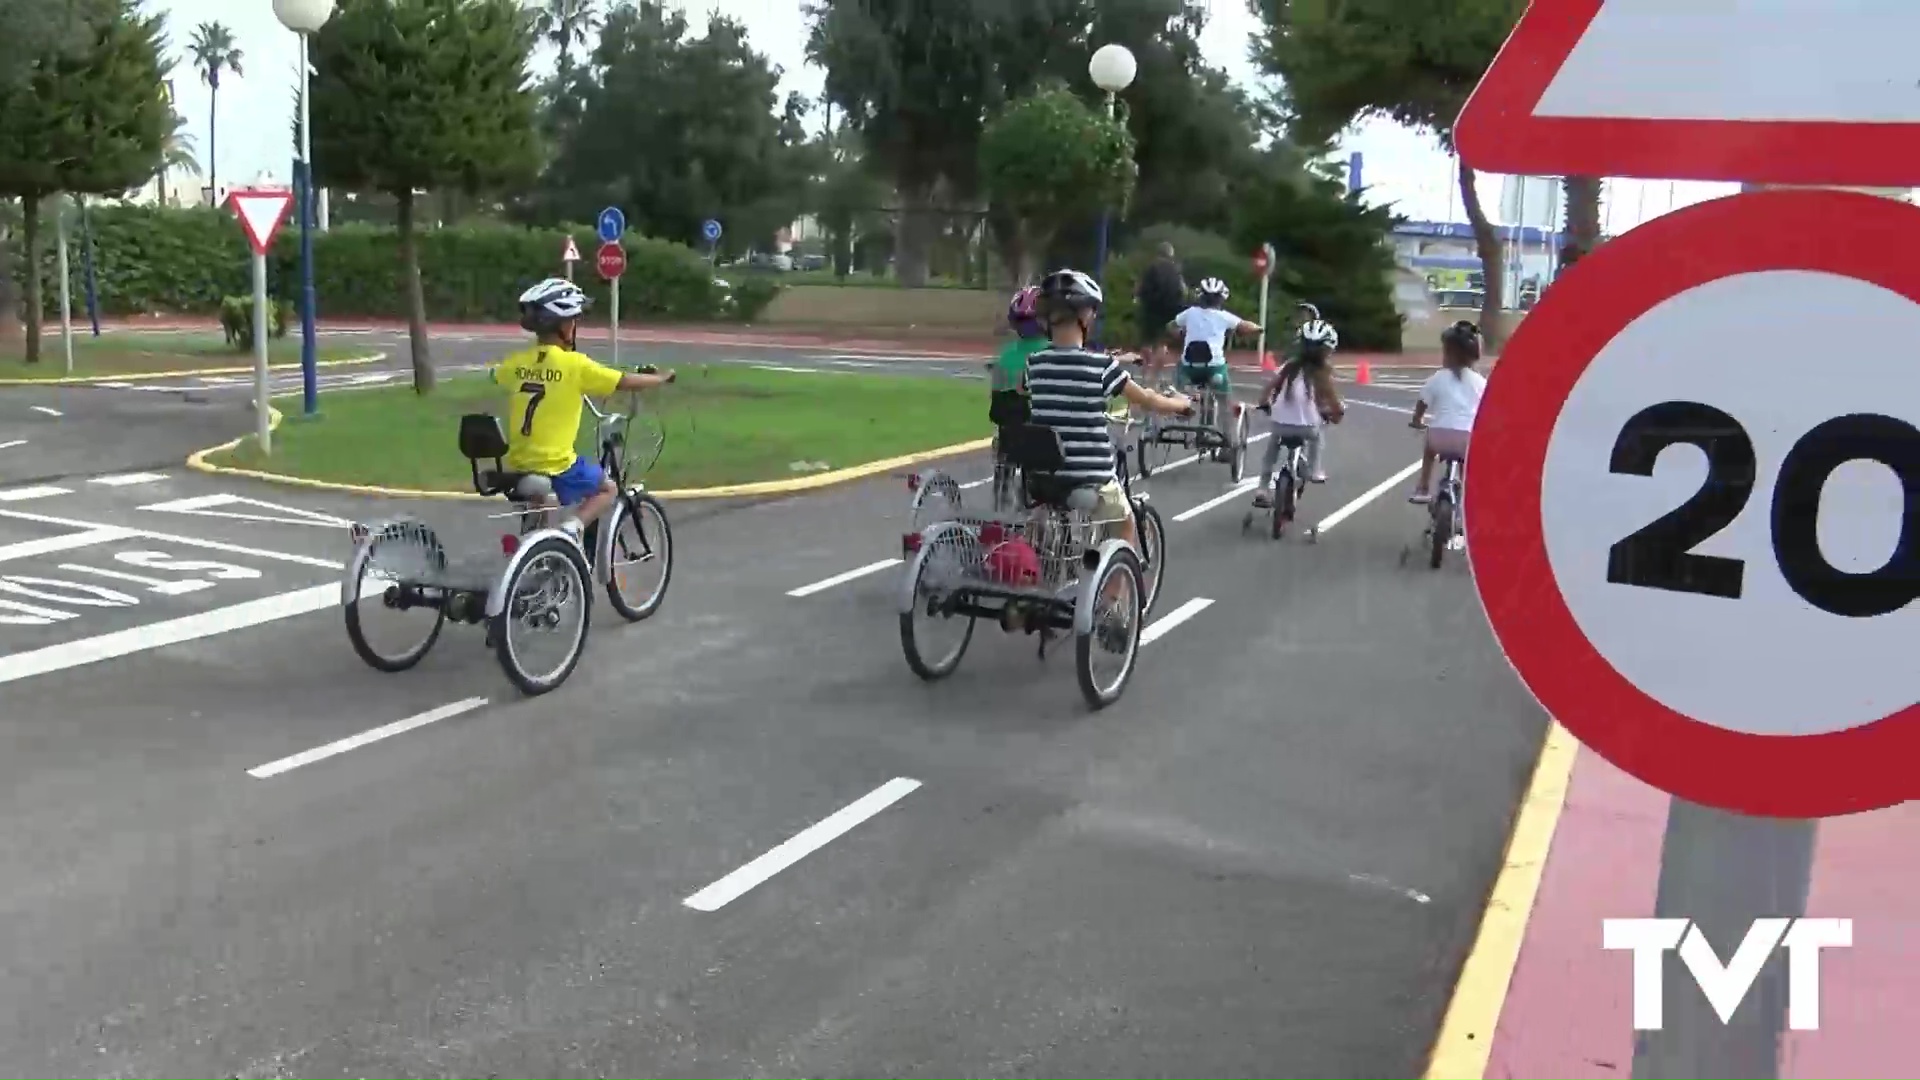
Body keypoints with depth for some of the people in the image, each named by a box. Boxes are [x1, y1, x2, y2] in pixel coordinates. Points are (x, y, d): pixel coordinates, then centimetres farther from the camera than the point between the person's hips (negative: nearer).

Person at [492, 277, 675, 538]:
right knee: (607, 490, 18)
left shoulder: (518, 363, 3)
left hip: (518, 467, 5)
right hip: (556, 467, -5)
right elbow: (625, 381, -7)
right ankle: (572, 527, -4)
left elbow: (496, 375, 27)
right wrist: (661, 378, 9)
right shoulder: (574, 364, -14)